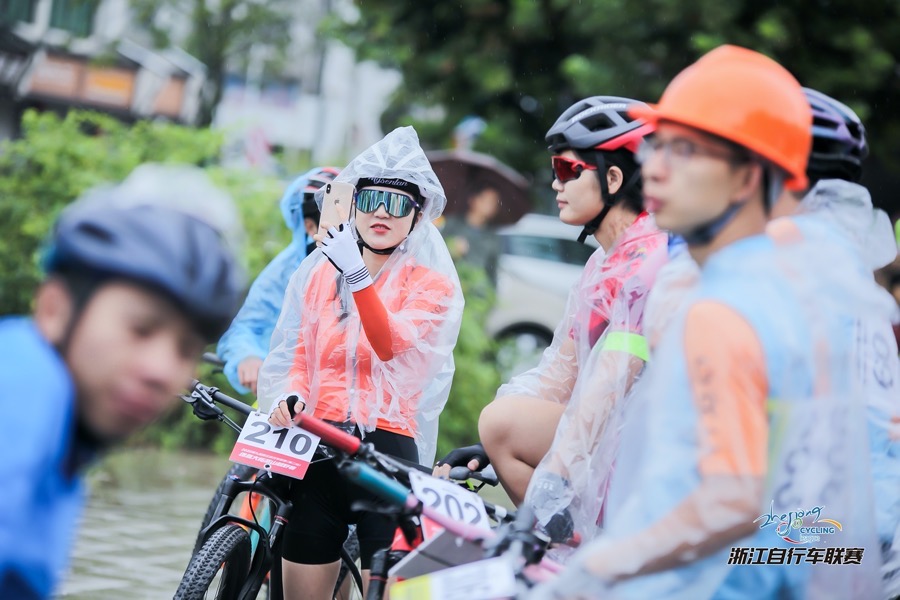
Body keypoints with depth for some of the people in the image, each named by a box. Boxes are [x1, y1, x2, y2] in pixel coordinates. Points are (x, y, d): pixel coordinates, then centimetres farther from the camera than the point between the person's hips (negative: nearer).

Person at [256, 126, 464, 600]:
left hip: (387, 445, -3)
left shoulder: (430, 283, 3)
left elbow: (390, 345, -14)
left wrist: (360, 279, -29)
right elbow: (300, 353, 16)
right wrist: (291, 392, -6)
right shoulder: (319, 272, 15)